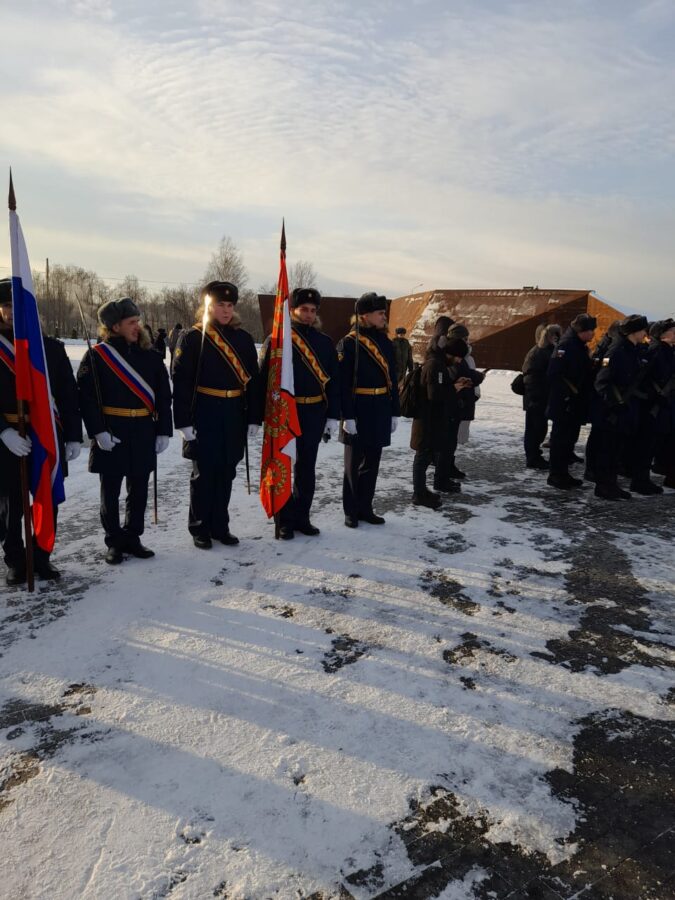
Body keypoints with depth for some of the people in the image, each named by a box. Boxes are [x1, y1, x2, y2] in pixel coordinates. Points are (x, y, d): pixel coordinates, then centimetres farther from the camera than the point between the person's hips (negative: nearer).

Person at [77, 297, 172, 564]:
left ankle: (132, 538, 26)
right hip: (111, 434, -3)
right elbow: (87, 397, -8)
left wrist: (163, 431, 1)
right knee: (110, 492, 8)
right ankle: (114, 542, 22)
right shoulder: (97, 356, -4)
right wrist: (98, 431, -15)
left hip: (143, 433, 3)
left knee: (139, 490, 11)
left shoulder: (150, 356, 6)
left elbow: (163, 396, 6)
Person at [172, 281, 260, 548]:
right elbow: (181, 382, -7)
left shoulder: (243, 338, 9)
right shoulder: (192, 338, -3)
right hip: (204, 415, -4)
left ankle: (220, 526, 23)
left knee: (226, 473, 11)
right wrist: (184, 421, -12)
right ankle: (200, 528, 18)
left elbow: (252, 380, 9)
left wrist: (254, 417, 5)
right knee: (204, 473, 4)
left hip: (234, 415, 4)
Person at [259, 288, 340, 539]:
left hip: (314, 414, 4)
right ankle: (285, 521, 15)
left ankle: (302, 517, 23)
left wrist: (332, 415, 3)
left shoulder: (324, 342, 7)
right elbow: (264, 379, -6)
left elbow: (333, 381, 8)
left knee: (307, 468, 11)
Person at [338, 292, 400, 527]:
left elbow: (392, 380, 13)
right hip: (358, 411, -6)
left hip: (380, 412, 6)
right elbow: (342, 383, -14)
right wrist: (347, 416, -18)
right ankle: (351, 511, 17)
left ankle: (365, 508, 25)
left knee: (372, 462, 13)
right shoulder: (348, 343, -10)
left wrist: (394, 412, 10)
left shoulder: (386, 343, 11)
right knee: (354, 464, 5)